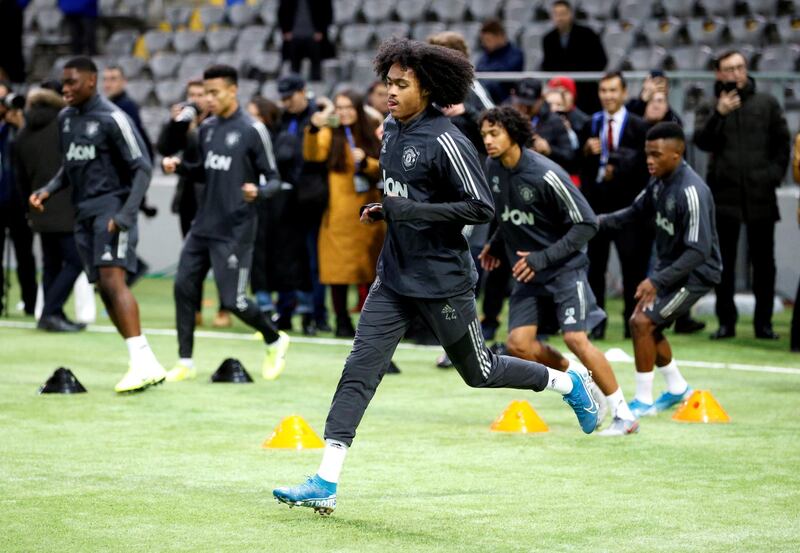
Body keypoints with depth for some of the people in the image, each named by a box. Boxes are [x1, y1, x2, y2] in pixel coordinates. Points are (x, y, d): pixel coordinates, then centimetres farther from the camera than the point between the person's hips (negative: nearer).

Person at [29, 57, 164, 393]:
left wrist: (125, 215, -19)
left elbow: (142, 167, -10)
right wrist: (48, 191, 6)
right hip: (84, 213, 8)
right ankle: (147, 365, 10)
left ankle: (142, 362, -25)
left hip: (111, 207, -8)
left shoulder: (112, 119, -11)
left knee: (112, 280, -21)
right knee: (104, 289, 5)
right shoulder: (65, 118, 12)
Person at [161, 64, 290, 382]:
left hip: (234, 230, -7)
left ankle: (275, 341, 20)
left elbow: (274, 179, -7)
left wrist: (258, 192, -28)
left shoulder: (252, 130, -10)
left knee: (233, 301, -6)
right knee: (184, 287, 0)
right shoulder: (207, 128, 10)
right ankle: (185, 362, 10)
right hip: (204, 225, 7)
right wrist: (179, 167, 3)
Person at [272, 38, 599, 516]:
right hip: (394, 279, 7)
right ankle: (326, 484, -8)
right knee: (360, 369, -5)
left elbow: (481, 207, -20)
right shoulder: (392, 130, 7)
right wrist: (385, 211, 7)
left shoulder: (446, 142, -18)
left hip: (442, 281, -7)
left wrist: (410, 210, -24)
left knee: (479, 372, 10)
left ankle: (569, 383, 35)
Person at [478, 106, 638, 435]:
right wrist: (496, 244, 9)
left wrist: (543, 257, -23)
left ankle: (624, 416, -7)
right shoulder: (493, 168, 0)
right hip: (528, 272, 7)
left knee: (575, 338, -18)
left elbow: (586, 224, -19)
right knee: (518, 344, -6)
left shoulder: (545, 174, -22)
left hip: (564, 265, -7)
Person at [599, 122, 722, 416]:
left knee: (643, 323, -13)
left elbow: (699, 250, -31)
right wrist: (598, 221, 1)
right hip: (668, 265, 9)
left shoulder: (691, 192, -28)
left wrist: (658, 281, -33)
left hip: (695, 272, -9)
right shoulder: (660, 181, -1)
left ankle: (643, 401, 0)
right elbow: (637, 212, 17)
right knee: (642, 323, 15)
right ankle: (677, 388, 33)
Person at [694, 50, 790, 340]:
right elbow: (702, 141, -7)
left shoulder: (767, 103, 8)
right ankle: (726, 321, 8)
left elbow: (782, 142, 9)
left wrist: (775, 175, -1)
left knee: (763, 261, 3)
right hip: (724, 194, 0)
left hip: (760, 195, 0)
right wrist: (719, 114, -20)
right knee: (724, 262, 2)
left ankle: (764, 322, 9)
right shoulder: (709, 109, 8)